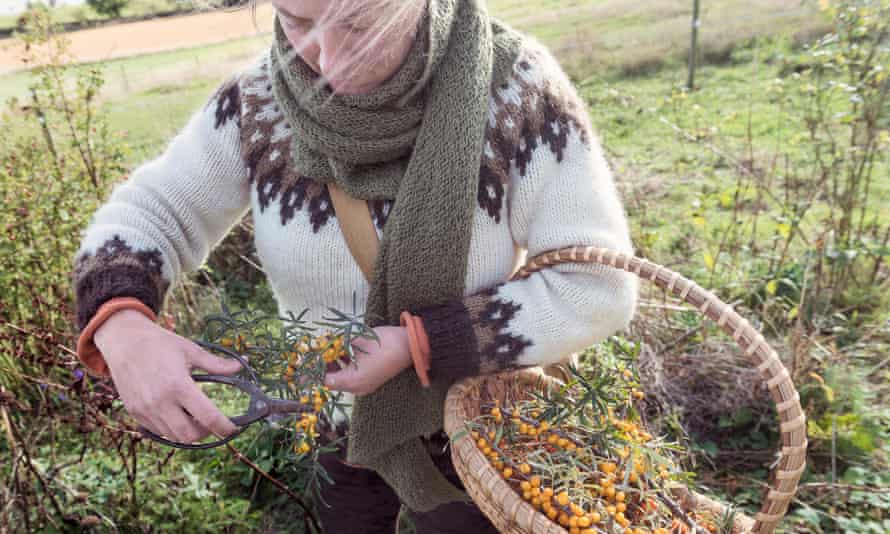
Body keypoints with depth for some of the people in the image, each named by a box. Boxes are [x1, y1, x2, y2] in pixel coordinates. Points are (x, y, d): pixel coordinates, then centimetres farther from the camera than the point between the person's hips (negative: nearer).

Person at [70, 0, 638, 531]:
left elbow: (596, 287, -22)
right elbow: (149, 210, -5)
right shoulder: (261, 96, -15)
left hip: (469, 434, -2)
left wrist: (416, 344, -29)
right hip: (327, 427, 3)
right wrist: (121, 327, -26)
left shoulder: (515, 86, -24)